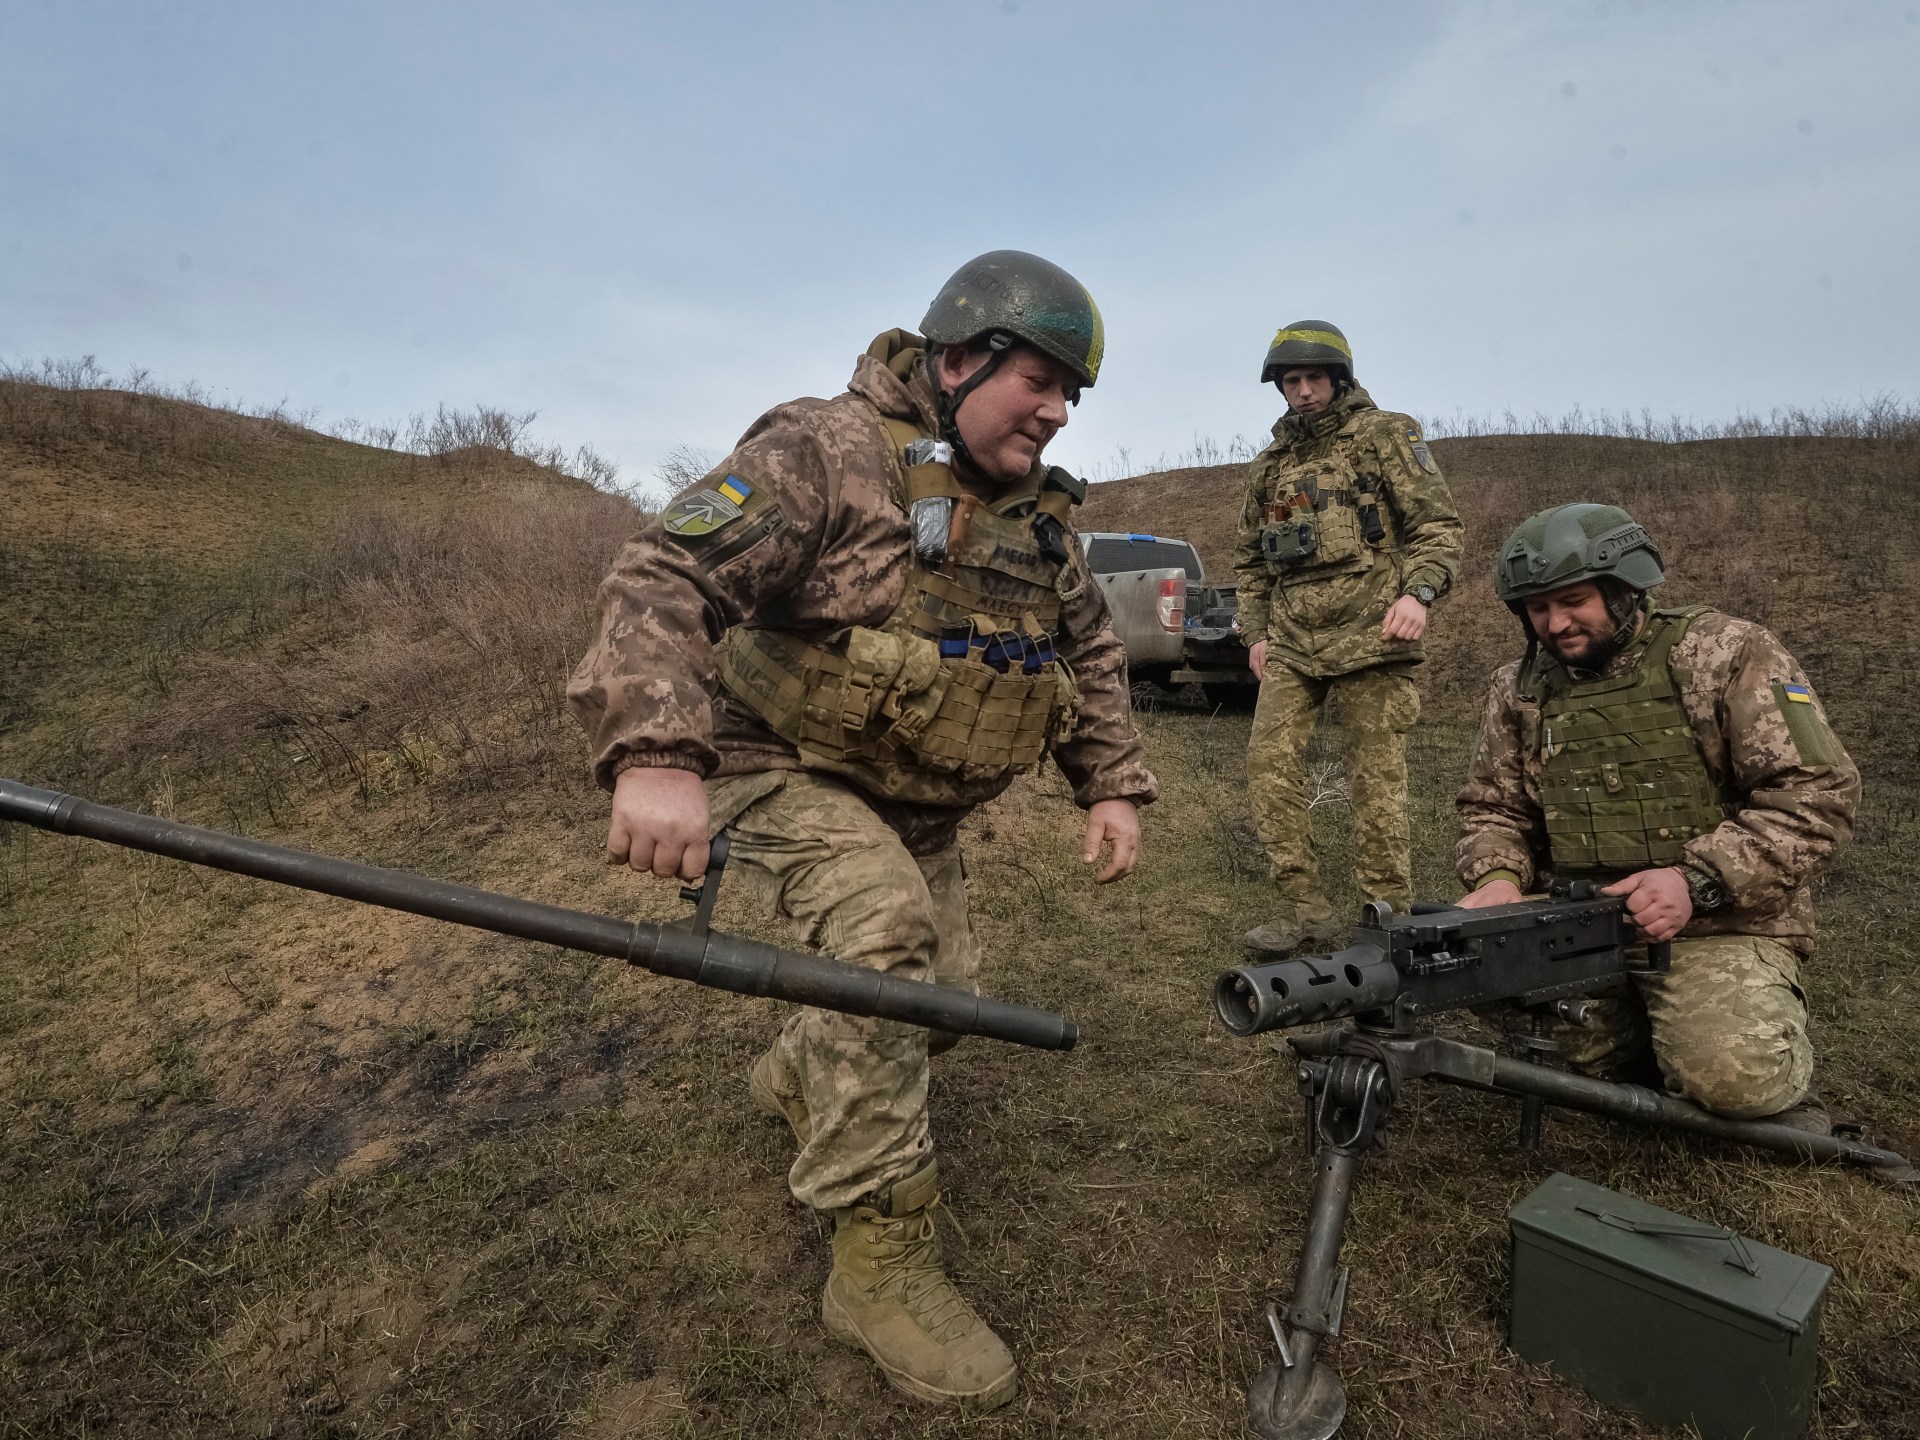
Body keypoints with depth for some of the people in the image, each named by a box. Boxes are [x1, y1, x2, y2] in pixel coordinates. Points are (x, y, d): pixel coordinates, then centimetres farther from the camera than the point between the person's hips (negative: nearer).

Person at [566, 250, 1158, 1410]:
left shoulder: (1039, 509, 4)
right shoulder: (826, 453, -20)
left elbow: (1092, 651, 13)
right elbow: (666, 579, -29)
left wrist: (1112, 785, 3)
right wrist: (656, 753, -43)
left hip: (918, 804, 8)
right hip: (787, 769, -7)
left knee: (940, 991, 11)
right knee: (886, 936, -31)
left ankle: (799, 1078, 44)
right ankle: (880, 1260, -14)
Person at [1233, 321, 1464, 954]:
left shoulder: (1386, 435, 3)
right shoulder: (1269, 463, 18)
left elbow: (1437, 523, -2)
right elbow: (1250, 558, 24)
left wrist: (1419, 592, -19)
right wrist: (1255, 632, 15)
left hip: (1369, 638, -5)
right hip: (1290, 645, 5)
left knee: (1376, 779, -3)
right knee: (1268, 763, -4)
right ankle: (1303, 905, 5)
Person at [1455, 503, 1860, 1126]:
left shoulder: (1726, 654, -5)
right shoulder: (1519, 690, 8)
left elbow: (1818, 792, -10)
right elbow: (1492, 809, 12)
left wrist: (1697, 880, -22)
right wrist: (1499, 877, -10)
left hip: (1718, 924, -4)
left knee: (1730, 1073, -27)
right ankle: (1632, 1027, 8)